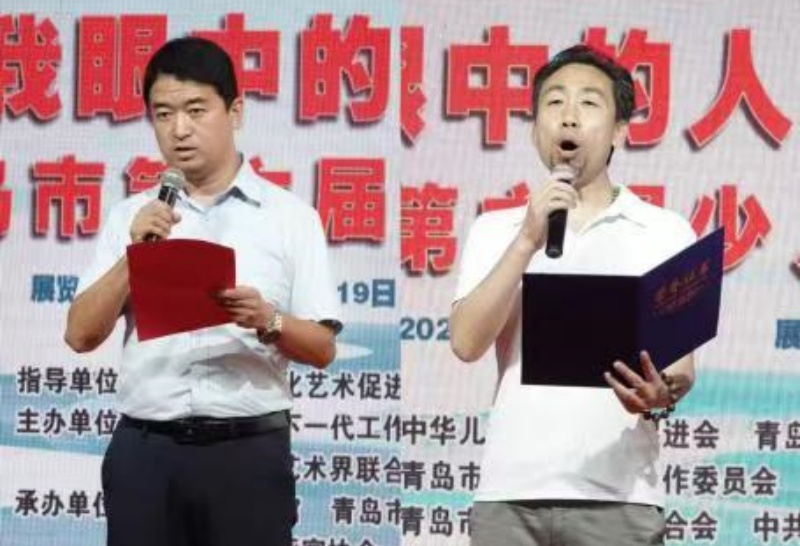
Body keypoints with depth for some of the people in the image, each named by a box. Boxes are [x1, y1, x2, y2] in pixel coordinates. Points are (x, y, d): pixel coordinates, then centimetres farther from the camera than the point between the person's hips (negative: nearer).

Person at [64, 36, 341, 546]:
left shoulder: (290, 216, 3)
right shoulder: (132, 216, 10)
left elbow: (323, 349, 2)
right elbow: (81, 335, 4)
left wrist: (268, 321, -18)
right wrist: (134, 253, -9)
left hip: (248, 450, -2)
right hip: (144, 449, 2)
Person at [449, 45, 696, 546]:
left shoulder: (665, 231, 9)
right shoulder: (496, 230, 13)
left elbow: (681, 362, 4)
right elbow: (467, 343, 0)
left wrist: (663, 394, -20)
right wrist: (528, 241, -9)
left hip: (617, 496, -1)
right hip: (509, 494, 1)